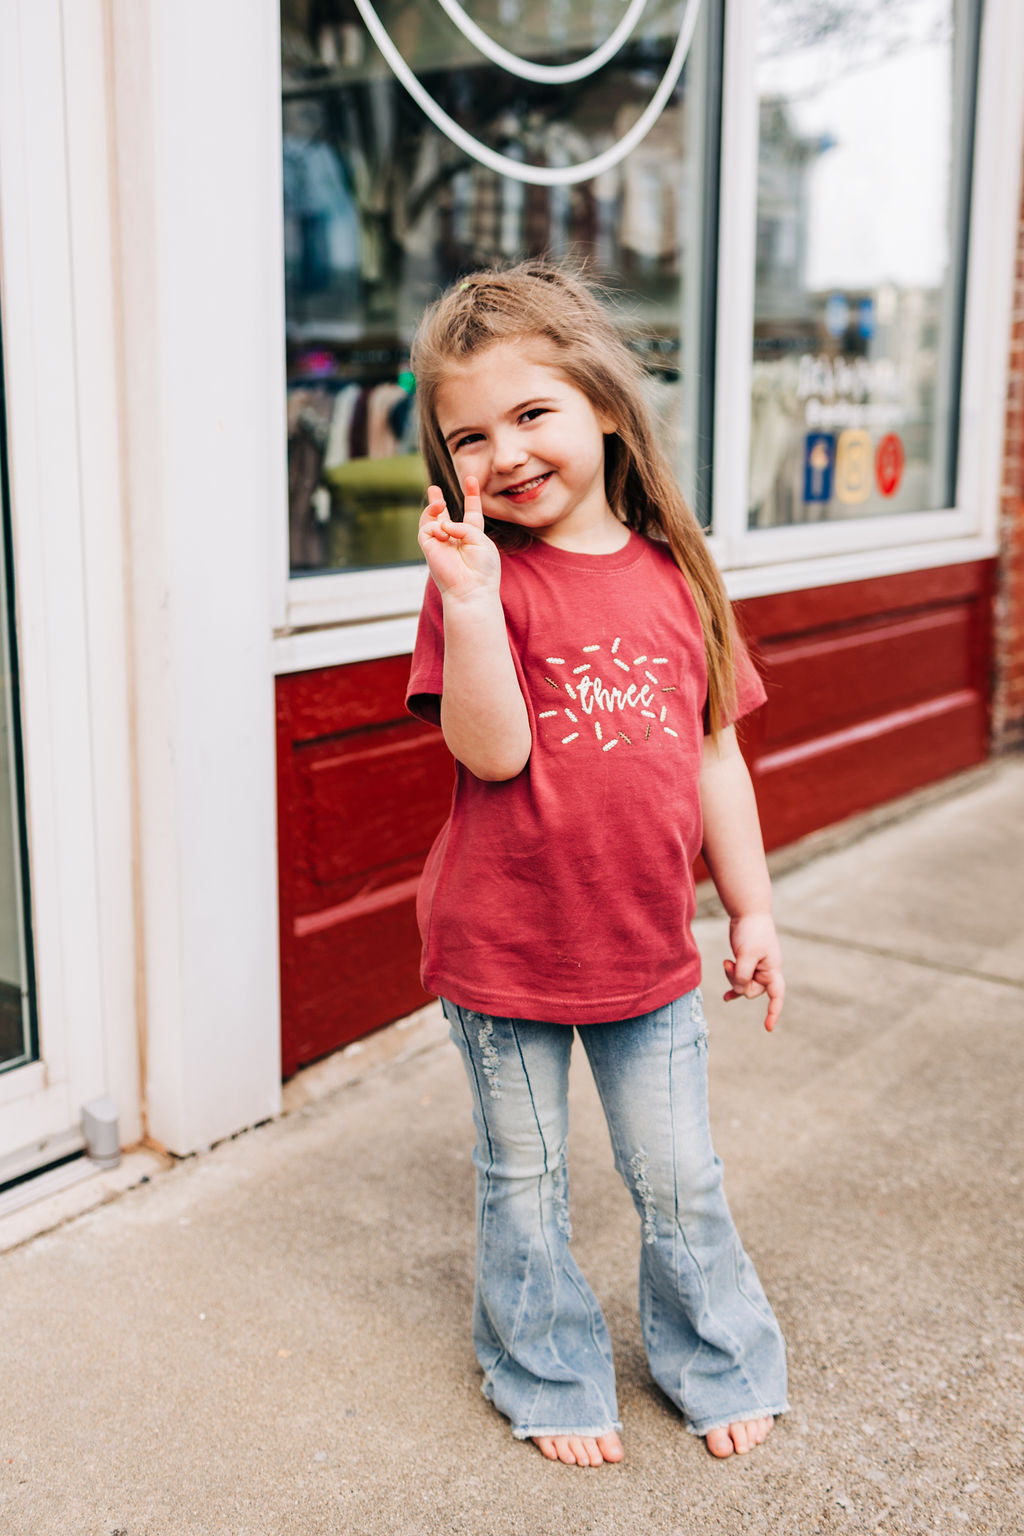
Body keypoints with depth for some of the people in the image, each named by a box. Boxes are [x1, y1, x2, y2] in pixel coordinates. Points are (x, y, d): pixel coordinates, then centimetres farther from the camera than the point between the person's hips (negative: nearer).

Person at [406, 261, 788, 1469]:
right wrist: (470, 595, -32)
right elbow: (492, 750, -22)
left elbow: (714, 755, 6)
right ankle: (550, 1380, 38)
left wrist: (751, 909, 8)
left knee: (680, 1183, 16)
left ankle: (719, 1364, 41)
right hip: (502, 950, -2)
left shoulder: (674, 573, -1)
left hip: (647, 949, 3)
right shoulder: (478, 578, -11)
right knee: (524, 1186, 15)